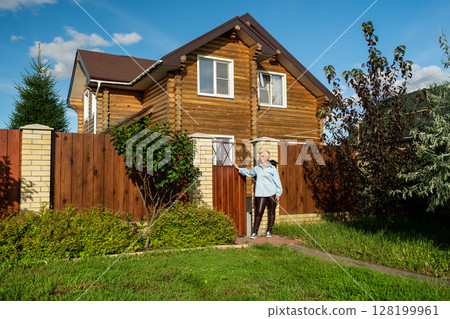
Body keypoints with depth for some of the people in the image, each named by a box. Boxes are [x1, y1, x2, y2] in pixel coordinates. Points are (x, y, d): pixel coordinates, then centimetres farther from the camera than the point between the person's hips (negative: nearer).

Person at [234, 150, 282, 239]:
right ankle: (255, 232, 1)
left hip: (272, 193, -2)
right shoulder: (257, 168, 13)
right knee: (259, 212, -4)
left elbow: (277, 181, 0)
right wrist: (239, 169, 36)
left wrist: (278, 193, -5)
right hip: (261, 194, 2)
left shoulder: (272, 168, 1)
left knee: (271, 212, 5)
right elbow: (249, 172, 32)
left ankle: (269, 231, 17)